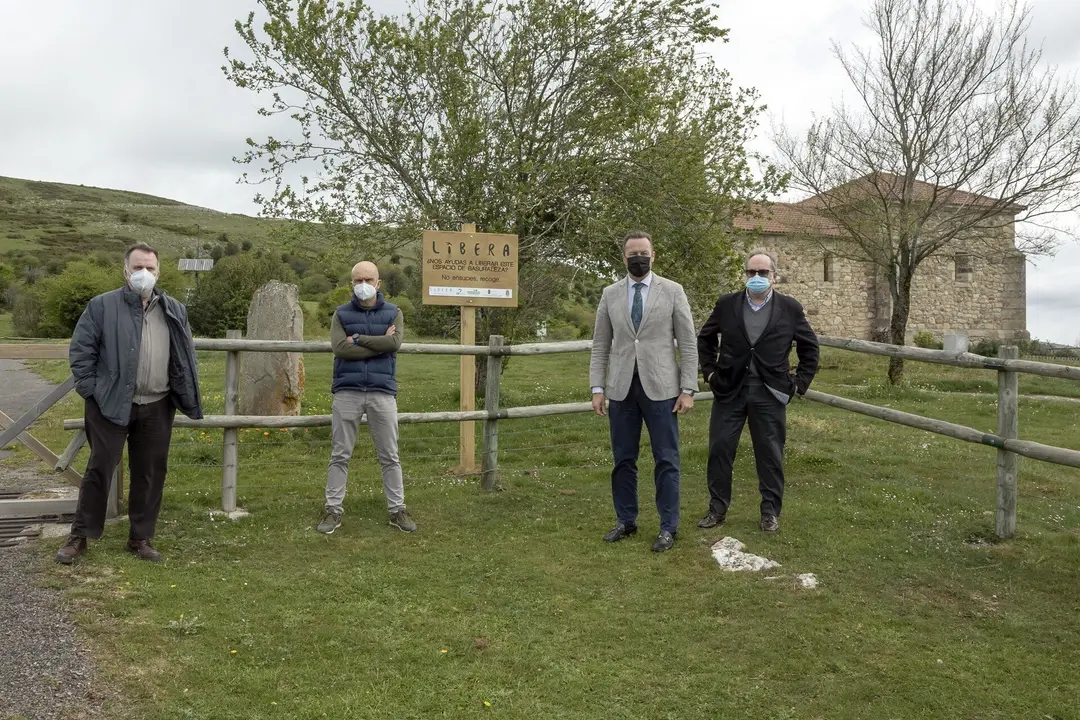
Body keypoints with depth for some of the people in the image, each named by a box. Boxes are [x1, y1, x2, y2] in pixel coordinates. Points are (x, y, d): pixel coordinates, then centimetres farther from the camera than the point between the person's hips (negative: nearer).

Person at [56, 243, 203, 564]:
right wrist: (91, 390, -8)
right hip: (112, 405, -3)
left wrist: (187, 398, 7)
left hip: (157, 408, 3)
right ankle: (79, 536, 17)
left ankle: (141, 538, 22)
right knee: (99, 469, 2)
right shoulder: (102, 306, -2)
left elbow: (186, 356, 14)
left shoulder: (174, 311, 9)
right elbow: (80, 349, -2)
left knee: (151, 473, 9)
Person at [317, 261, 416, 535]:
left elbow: (394, 343, -12)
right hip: (347, 392, 0)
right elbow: (340, 348, -10)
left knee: (389, 456, 6)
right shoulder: (341, 314, 7)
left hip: (383, 392, 0)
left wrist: (358, 339, -9)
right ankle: (333, 510, 14)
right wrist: (379, 343, -9)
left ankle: (397, 509, 15)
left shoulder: (393, 313, 8)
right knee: (340, 455, 5)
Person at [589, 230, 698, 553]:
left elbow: (687, 344, -1)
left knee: (666, 460, 2)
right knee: (623, 459, 10)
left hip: (660, 388, -2)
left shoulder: (673, 291, 1)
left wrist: (688, 389, -6)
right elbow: (600, 345, 9)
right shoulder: (610, 294, 8)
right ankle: (626, 521, 25)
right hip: (621, 389, 3)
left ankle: (668, 527, 13)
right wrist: (597, 388, 2)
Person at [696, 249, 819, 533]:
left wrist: (800, 382, 3)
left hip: (770, 393, -1)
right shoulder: (726, 304, 3)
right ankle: (717, 509, 16)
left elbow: (809, 346, 9)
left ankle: (771, 512, 18)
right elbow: (705, 338, 15)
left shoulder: (790, 308, 0)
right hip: (729, 391, 1)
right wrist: (710, 371, 7)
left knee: (771, 455, 5)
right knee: (719, 450, 4)